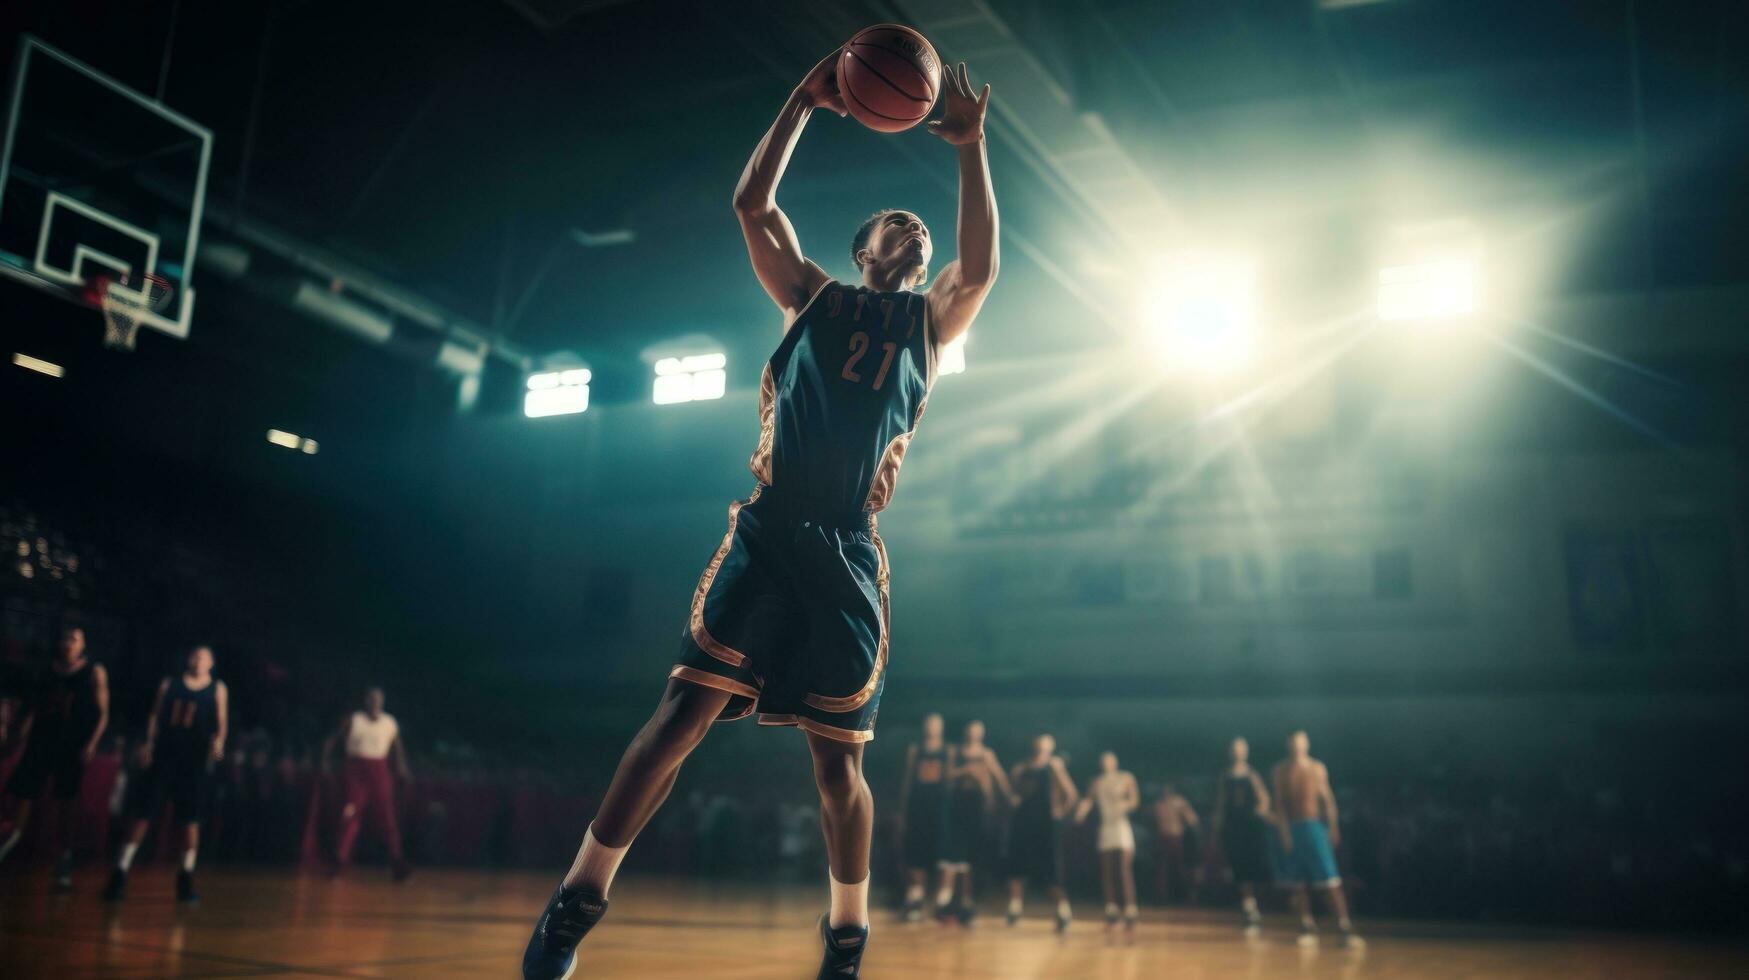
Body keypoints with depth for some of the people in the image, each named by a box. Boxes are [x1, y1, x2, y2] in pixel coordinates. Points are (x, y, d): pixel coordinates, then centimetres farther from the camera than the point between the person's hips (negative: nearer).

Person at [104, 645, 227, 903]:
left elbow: (221, 723, 2)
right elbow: (155, 716, 10)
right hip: (163, 755, 1)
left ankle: (186, 879, 12)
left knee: (190, 819, 3)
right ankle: (119, 875, 2)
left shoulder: (217, 689, 7)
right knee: (143, 815, -3)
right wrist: (149, 742, -5)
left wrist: (218, 742, -18)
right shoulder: (168, 684, 10)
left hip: (195, 761, 0)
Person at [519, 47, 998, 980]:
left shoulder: (929, 321, 18)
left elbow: (980, 268, -2)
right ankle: (581, 893, -1)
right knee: (686, 706, -10)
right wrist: (803, 102, 3)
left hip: (850, 551, 1)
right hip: (768, 528, -1)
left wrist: (970, 149, -5)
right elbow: (752, 203, 6)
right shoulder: (811, 294, 17)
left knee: (836, 756, 3)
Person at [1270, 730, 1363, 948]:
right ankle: (1307, 927, 14)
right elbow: (1279, 802, 2)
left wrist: (1332, 826, -4)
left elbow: (1327, 798, 6)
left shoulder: (1317, 768, 5)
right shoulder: (1281, 770, 4)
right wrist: (1284, 830, -7)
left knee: (1331, 882, -9)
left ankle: (1345, 928, -10)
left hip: (1314, 826, -1)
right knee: (1297, 882, 4)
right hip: (1290, 828, 1)